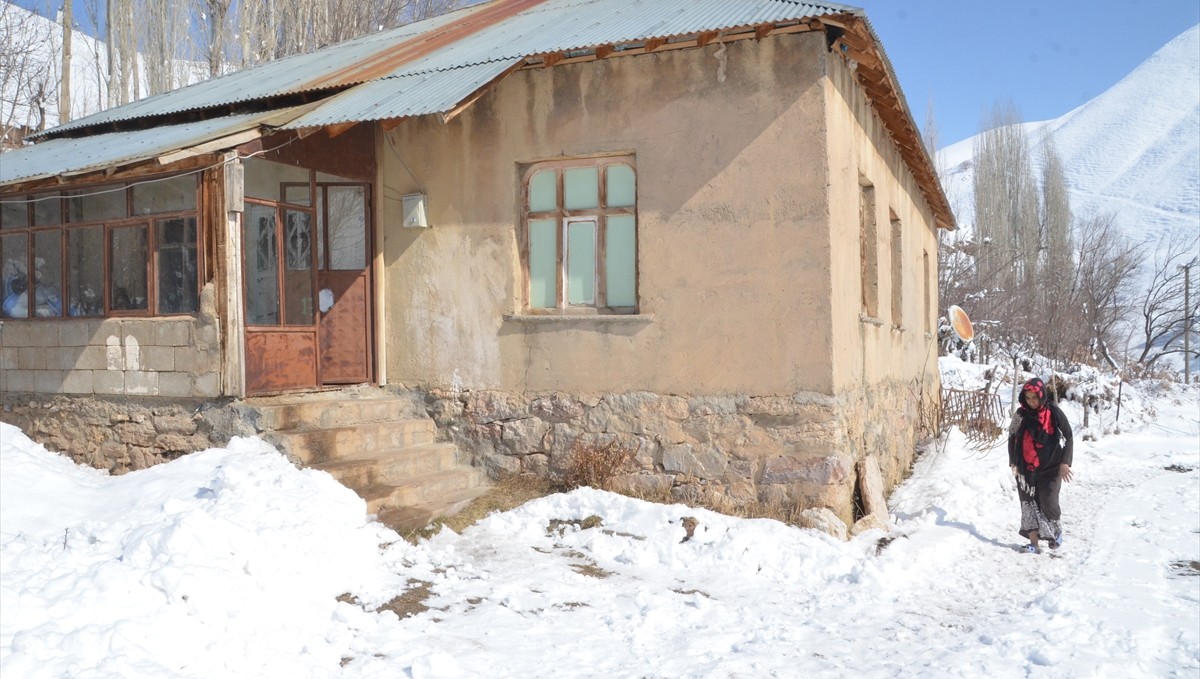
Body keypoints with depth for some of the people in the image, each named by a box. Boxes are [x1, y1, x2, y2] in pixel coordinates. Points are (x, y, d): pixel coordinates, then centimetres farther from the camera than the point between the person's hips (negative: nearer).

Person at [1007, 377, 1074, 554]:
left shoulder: (1054, 413, -7)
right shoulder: (1020, 414, -2)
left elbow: (1068, 437, 0)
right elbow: (1012, 438, 8)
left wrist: (1065, 462, -7)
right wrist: (1013, 463, 1)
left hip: (1050, 468, -2)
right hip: (1027, 469, 2)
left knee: (1048, 504, -7)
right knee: (1029, 504, 1)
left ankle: (1057, 531, 23)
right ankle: (1034, 544, 6)